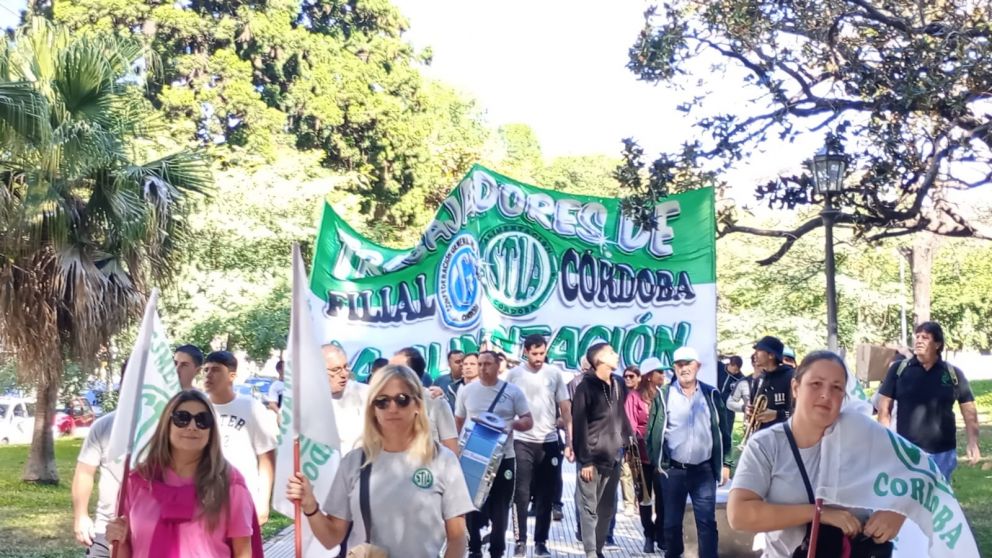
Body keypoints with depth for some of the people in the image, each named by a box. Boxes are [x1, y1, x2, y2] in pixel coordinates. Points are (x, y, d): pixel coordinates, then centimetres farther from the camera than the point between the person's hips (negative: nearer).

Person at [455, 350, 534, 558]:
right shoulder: (466, 391, 2)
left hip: (503, 458, -1)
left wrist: (512, 424, -20)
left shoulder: (513, 391, -2)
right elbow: (458, 422, 10)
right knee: (472, 505, 7)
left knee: (500, 508, 5)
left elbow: (528, 421, 1)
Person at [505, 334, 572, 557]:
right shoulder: (513, 374, -1)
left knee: (545, 495, 7)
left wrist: (570, 440, -2)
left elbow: (565, 409, 4)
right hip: (522, 441, -1)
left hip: (549, 442, 2)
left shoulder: (554, 373, 2)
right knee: (521, 493, 1)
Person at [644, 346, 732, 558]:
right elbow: (653, 431, 3)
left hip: (704, 470, 0)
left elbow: (723, 431, 7)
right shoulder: (663, 395, 0)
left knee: (707, 521, 0)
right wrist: (656, 462, -2)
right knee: (672, 521, 9)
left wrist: (725, 463, 5)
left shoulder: (712, 394, 4)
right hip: (673, 470, 0)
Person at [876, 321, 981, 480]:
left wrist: (973, 443, -5)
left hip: (943, 453, 1)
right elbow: (884, 409, 2)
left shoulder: (953, 373, 1)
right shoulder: (899, 369, -1)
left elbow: (969, 410, 5)